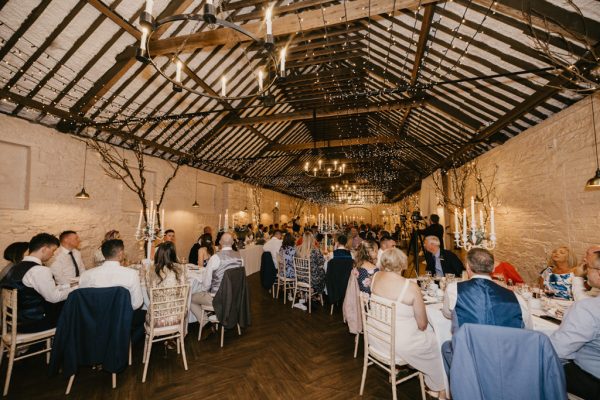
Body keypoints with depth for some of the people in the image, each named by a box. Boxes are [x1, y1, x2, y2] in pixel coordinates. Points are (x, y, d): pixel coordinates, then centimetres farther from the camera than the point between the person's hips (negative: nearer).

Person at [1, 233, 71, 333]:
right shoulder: (40, 270, -23)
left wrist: (68, 286, 15)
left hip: (16, 318, 9)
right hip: (31, 322, -9)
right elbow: (54, 297, -16)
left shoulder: (17, 266, 6)